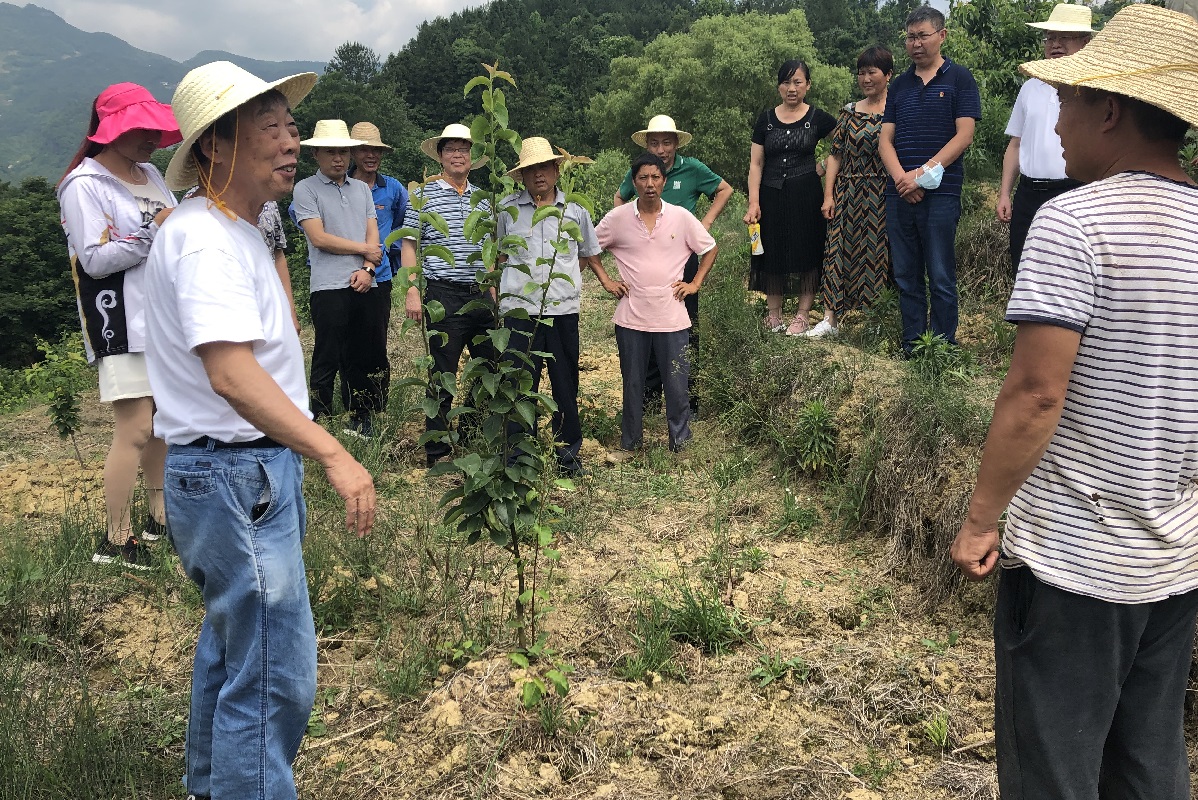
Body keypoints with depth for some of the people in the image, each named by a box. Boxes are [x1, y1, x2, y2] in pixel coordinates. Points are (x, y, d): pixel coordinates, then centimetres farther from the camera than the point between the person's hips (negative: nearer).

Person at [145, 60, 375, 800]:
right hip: (235, 477, -11)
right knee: (276, 675, -5)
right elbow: (231, 374, -34)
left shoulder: (235, 231, 12)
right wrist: (333, 454, -42)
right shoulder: (206, 240, -21)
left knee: (235, 641, 25)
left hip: (251, 470, 11)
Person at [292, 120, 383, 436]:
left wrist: (367, 269, -8)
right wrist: (364, 249, -1)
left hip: (365, 286, 5)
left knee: (362, 357, 10)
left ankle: (361, 419, 19)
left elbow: (373, 234, 10)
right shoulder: (306, 188, 1)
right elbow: (319, 238, -9)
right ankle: (321, 421, 5)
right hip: (330, 288, -5)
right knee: (327, 359, -2)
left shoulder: (361, 189, 17)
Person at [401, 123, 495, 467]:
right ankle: (436, 450, 9)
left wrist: (493, 290, 15)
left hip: (481, 294, 5)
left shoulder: (482, 198, 14)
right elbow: (409, 245, -1)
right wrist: (412, 293, -10)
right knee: (442, 374, -1)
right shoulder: (425, 195, 1)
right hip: (444, 294, -5)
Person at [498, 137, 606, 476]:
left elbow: (589, 254, 19)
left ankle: (568, 451, 21)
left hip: (563, 309, 1)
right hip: (520, 309, -1)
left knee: (566, 384, 8)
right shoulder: (506, 208, 4)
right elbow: (496, 253, 17)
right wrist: (521, 273, 6)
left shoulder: (575, 208, 7)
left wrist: (563, 272, 9)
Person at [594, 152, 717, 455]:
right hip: (631, 317, 0)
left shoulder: (681, 217, -1)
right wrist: (606, 281, 5)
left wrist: (695, 283, 3)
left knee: (677, 384, 3)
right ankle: (630, 444, 25)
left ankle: (680, 442, 18)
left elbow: (710, 249, 11)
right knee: (632, 384, 11)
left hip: (672, 317, 0)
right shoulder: (617, 218, -2)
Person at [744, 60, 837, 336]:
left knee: (806, 254, 0)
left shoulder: (818, 119, -1)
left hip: (806, 196, -2)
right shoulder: (766, 119, 4)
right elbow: (756, 164, 2)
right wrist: (753, 203, -6)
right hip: (772, 195, 2)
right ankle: (773, 314, 15)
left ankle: (802, 316, 8)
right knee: (772, 254, 6)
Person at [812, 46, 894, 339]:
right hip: (849, 194, 3)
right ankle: (830, 318, 2)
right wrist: (828, 195, 1)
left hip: (884, 195, -3)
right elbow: (835, 155, 9)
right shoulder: (849, 112, 12)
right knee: (840, 251, 0)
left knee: (880, 254, -2)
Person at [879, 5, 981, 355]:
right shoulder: (899, 85, 15)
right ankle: (911, 345, 16)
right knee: (906, 277, 8)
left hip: (940, 194, -4)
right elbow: (885, 139, 9)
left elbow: (964, 136, -6)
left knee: (941, 279, -2)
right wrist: (901, 177, -10)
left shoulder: (959, 79, 2)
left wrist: (922, 174, -14)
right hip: (899, 193, 5)